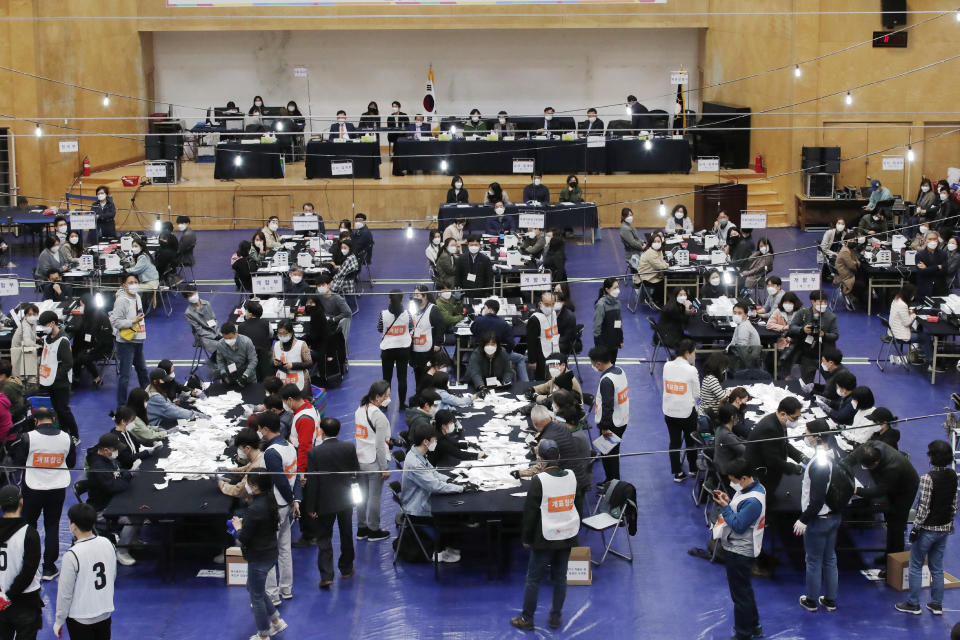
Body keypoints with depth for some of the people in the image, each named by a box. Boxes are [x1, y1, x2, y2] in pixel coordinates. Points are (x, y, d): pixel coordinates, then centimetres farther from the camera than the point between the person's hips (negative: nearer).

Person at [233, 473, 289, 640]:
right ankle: (277, 621, 31)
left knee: (256, 596, 9)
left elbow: (243, 538, -21)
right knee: (252, 588, 26)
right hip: (271, 553, 9)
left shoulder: (255, 509, -27)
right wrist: (244, 523, 5)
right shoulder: (270, 502, 1)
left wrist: (238, 527, -3)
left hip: (259, 559, -9)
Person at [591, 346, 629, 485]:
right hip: (622, 421, 9)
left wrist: (604, 427, -18)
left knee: (608, 454, 3)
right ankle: (613, 480, 32)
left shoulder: (606, 380, -26)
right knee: (613, 453, 21)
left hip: (611, 424, -9)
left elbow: (607, 406, -26)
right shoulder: (619, 371, 2)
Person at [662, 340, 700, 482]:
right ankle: (693, 469, 32)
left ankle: (677, 473, 18)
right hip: (687, 411, -4)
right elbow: (696, 394, -9)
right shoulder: (691, 370, -18)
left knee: (674, 442, 12)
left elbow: (667, 388, 3)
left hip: (669, 411, 4)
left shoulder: (667, 366, -5)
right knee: (691, 441, 17)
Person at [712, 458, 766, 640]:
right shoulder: (754, 487, 1)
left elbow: (738, 526, -26)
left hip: (739, 553, -11)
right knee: (745, 590, 24)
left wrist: (725, 507, -19)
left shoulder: (753, 501, -29)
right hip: (738, 549, 11)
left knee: (740, 594, 4)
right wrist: (728, 500, -2)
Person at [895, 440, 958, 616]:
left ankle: (913, 604, 12)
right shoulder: (953, 476, 0)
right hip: (944, 529, 6)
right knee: (937, 568, 15)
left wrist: (915, 528, -13)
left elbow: (924, 507, -20)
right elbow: (954, 503, 8)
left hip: (927, 529, -6)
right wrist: (950, 523, 18)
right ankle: (936, 605, 20)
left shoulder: (927, 478, -20)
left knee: (916, 567, 6)